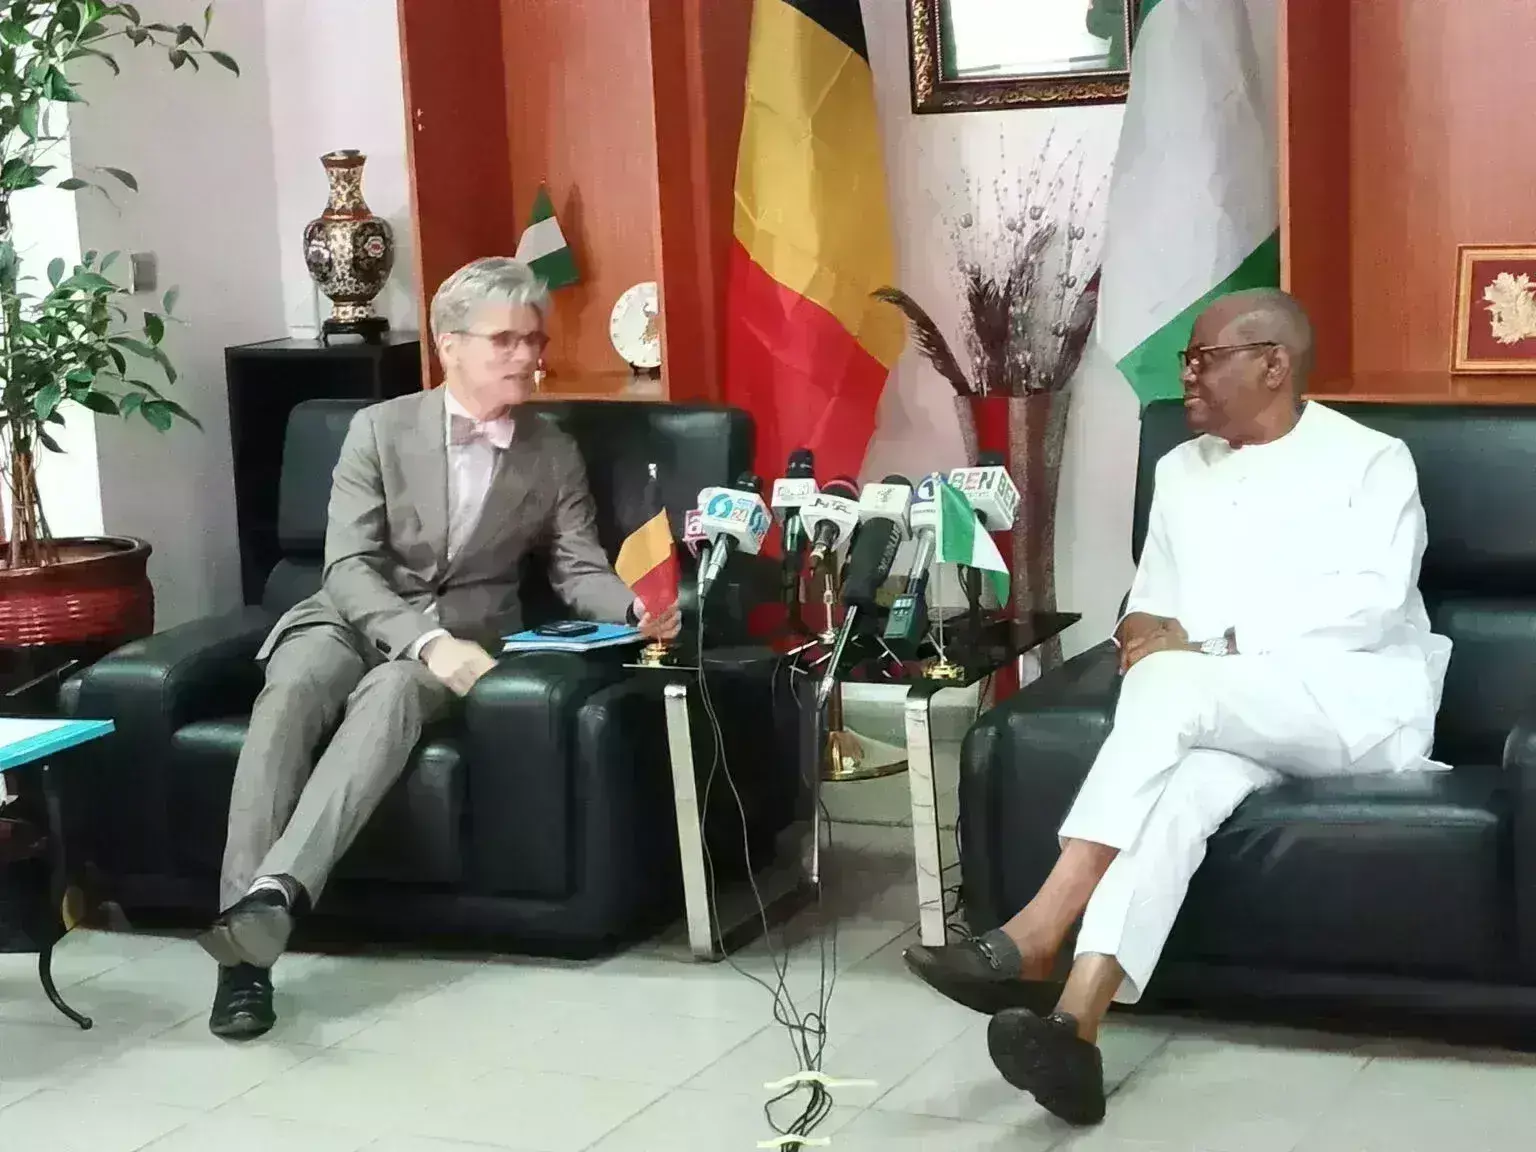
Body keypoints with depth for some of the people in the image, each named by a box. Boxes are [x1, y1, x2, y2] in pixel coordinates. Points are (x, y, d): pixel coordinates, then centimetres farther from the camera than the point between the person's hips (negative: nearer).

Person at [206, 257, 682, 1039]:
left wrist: (636, 609, -19)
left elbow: (579, 570, 6)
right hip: (353, 619, 0)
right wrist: (426, 639, -27)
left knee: (389, 694, -36)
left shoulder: (555, 456, 9)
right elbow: (348, 568, -9)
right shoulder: (380, 429, 0)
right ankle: (246, 946, -42)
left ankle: (277, 892, -54)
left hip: (462, 633, 0)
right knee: (289, 694, -35)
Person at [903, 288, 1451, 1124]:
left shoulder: (1371, 460, 3)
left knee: (1172, 682, -33)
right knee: (1182, 781, -32)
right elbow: (1151, 602, 24)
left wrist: (1205, 645, -19)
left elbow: (1372, 605, -11)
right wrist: (1144, 626, -3)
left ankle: (1039, 934, -37)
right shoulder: (1180, 470, 21)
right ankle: (1076, 1026, -50)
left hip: (1361, 704, -4)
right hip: (1223, 714, 5)